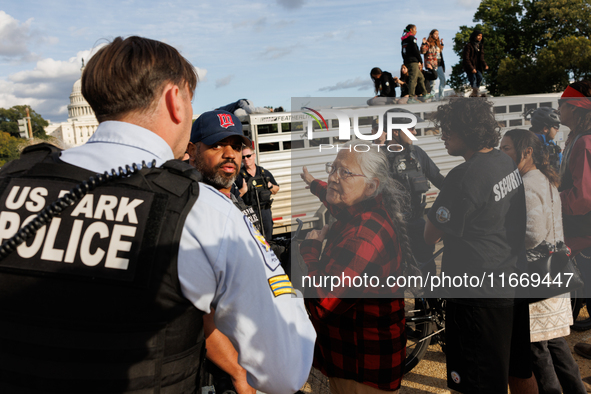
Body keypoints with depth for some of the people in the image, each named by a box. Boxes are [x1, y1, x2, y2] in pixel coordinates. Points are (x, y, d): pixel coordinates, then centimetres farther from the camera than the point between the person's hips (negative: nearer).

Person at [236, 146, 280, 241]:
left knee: (268, 239, 12)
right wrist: (243, 190, -20)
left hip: (265, 211, 4)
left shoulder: (265, 173, 10)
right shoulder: (239, 175, -1)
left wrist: (270, 186, -2)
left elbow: (276, 190, 18)